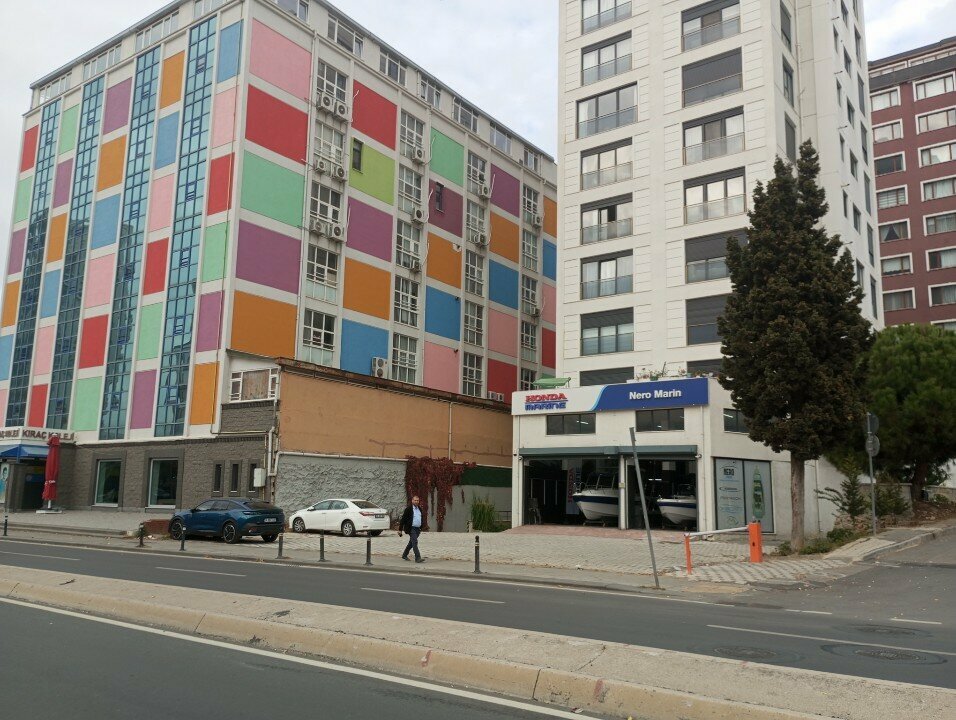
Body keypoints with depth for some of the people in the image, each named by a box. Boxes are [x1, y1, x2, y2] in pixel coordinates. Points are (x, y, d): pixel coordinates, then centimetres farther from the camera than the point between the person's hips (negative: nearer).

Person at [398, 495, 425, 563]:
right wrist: (400, 530, -10)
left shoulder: (419, 509, 12)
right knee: (415, 542, -14)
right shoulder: (408, 509, -9)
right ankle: (418, 558, -17)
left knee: (411, 543, 16)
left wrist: (420, 529, 21)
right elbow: (403, 519, -8)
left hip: (417, 529, 7)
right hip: (411, 528, -7)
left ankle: (404, 555, 31)